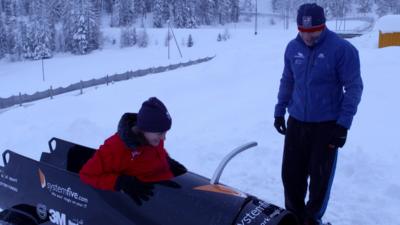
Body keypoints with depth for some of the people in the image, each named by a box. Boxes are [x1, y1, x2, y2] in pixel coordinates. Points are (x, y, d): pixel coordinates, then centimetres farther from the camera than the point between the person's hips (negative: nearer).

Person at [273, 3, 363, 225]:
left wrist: (343, 123, -14)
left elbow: (354, 88, -10)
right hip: (296, 122, 4)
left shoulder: (342, 49, -13)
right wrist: (279, 111, 11)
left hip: (327, 125, -4)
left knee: (320, 176, 7)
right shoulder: (292, 47, 1)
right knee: (291, 173, 10)